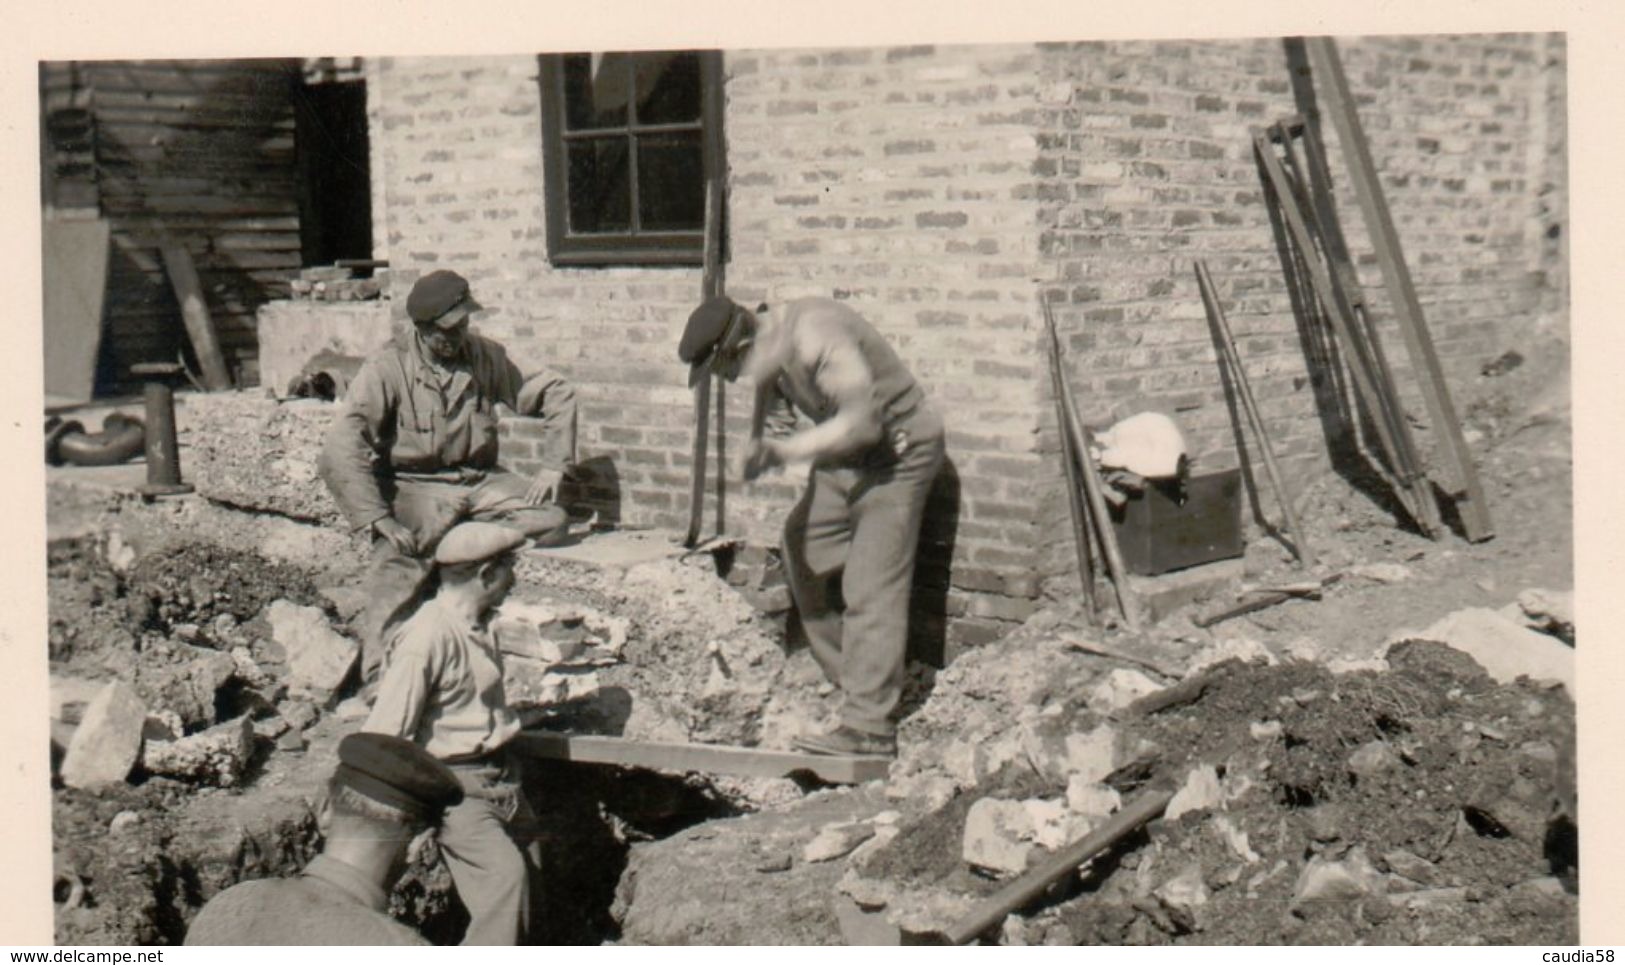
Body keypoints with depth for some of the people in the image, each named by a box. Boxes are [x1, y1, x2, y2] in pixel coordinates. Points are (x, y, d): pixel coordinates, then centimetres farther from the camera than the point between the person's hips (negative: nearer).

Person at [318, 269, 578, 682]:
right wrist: (379, 520, -30)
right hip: (417, 488, -4)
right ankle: (379, 677, -32)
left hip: (480, 481, 4)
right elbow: (339, 450, -21)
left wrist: (552, 466, -1)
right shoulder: (388, 370, -13)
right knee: (400, 560, -32)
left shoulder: (485, 357, 1)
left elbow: (556, 393, 10)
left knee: (552, 523, -19)